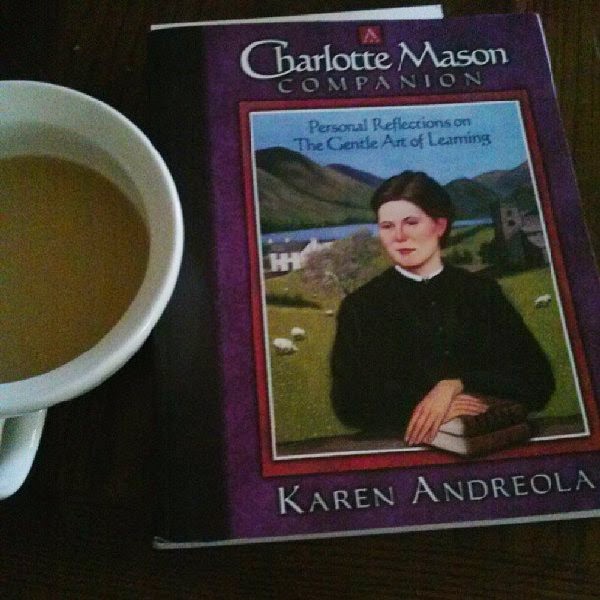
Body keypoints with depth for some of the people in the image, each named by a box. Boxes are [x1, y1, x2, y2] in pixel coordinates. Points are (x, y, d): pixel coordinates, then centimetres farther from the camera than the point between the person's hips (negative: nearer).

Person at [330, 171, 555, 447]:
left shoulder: (483, 292, 6)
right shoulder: (360, 307, 3)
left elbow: (538, 382, 0)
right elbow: (349, 403, -2)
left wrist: (455, 385, -12)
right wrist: (419, 407, -14)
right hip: (402, 450, -3)